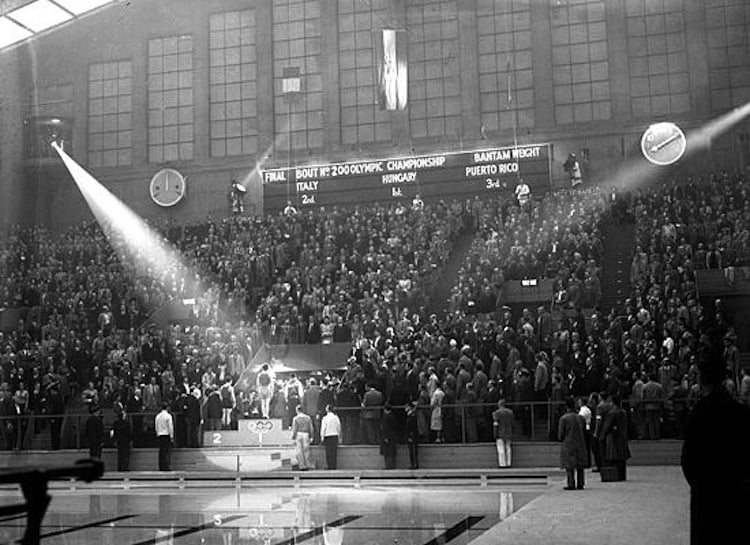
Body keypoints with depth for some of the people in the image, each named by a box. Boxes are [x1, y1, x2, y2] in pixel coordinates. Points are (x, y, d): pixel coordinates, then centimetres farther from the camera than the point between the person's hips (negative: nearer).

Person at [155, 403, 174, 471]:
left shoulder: (157, 416, 9)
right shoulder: (168, 416, -8)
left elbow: (156, 427, 13)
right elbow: (170, 427, -10)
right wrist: (171, 436, -6)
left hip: (159, 435, 6)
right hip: (167, 435, -5)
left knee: (161, 451, 7)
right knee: (167, 451, -5)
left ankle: (161, 467, 6)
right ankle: (166, 467, -10)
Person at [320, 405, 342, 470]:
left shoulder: (325, 418, -5)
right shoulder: (336, 417, 1)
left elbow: (323, 428, -6)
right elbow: (339, 427, 6)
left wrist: (322, 437, 0)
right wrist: (339, 436, 15)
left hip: (327, 436, -2)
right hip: (335, 435, 2)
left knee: (328, 451, 1)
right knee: (334, 451, 3)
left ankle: (329, 465, -2)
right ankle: (334, 465, 1)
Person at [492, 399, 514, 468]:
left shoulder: (496, 413, -11)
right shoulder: (510, 412, 6)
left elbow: (496, 425, -13)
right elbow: (512, 424, 8)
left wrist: (495, 435, -10)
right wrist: (511, 433, 15)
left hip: (500, 433, -5)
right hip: (508, 433, 5)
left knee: (501, 449, -3)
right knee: (507, 448, 10)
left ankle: (502, 464, -4)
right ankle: (508, 464, 9)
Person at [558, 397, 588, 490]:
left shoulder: (564, 418, -11)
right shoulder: (581, 417, 3)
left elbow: (560, 433, -8)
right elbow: (584, 430, 11)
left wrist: (561, 440, 12)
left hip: (568, 444, -4)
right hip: (580, 444, 4)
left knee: (569, 465, 1)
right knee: (580, 465, 11)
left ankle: (571, 484, -3)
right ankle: (580, 484, 11)